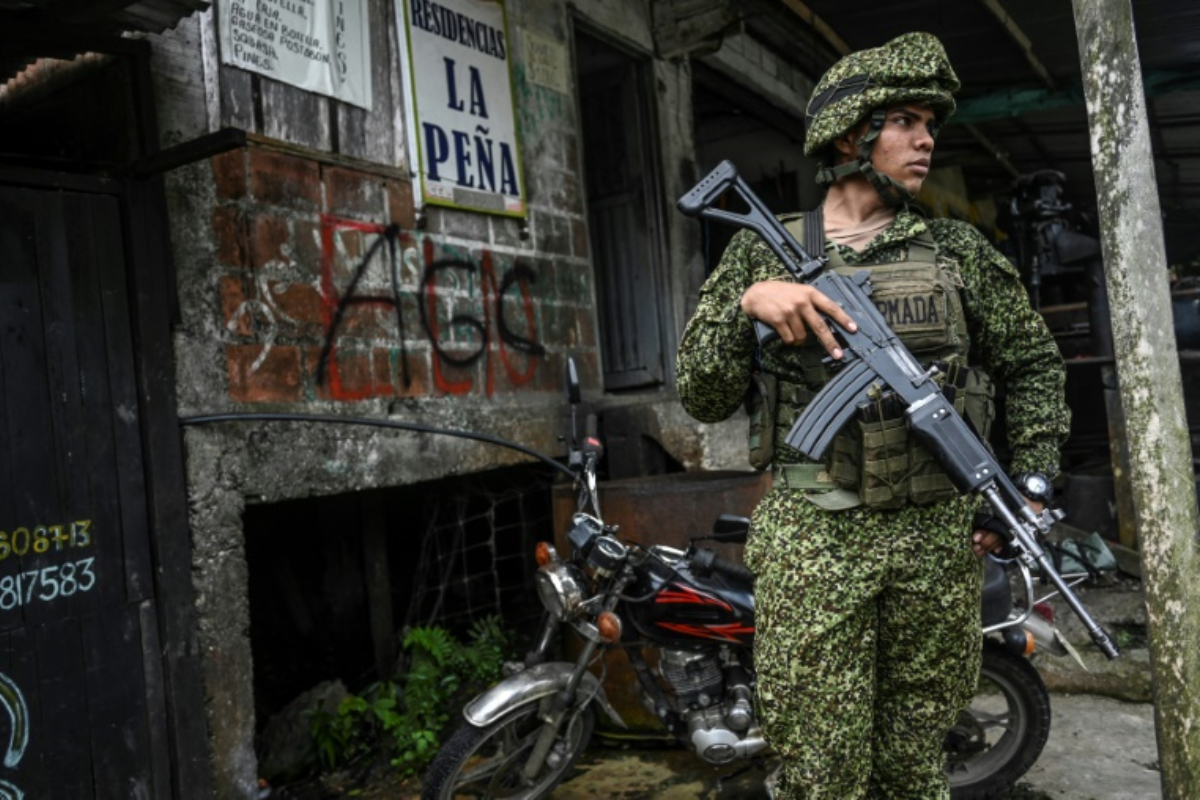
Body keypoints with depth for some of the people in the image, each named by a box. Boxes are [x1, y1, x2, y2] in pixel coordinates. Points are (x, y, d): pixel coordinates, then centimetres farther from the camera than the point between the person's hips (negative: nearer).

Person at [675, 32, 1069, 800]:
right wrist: (746, 302, -16)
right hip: (813, 539, -2)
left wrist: (1032, 484, 6)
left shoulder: (958, 249, 8)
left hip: (939, 536, 2)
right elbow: (705, 397, 0)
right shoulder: (763, 253, 4)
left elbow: (1033, 364, 17)